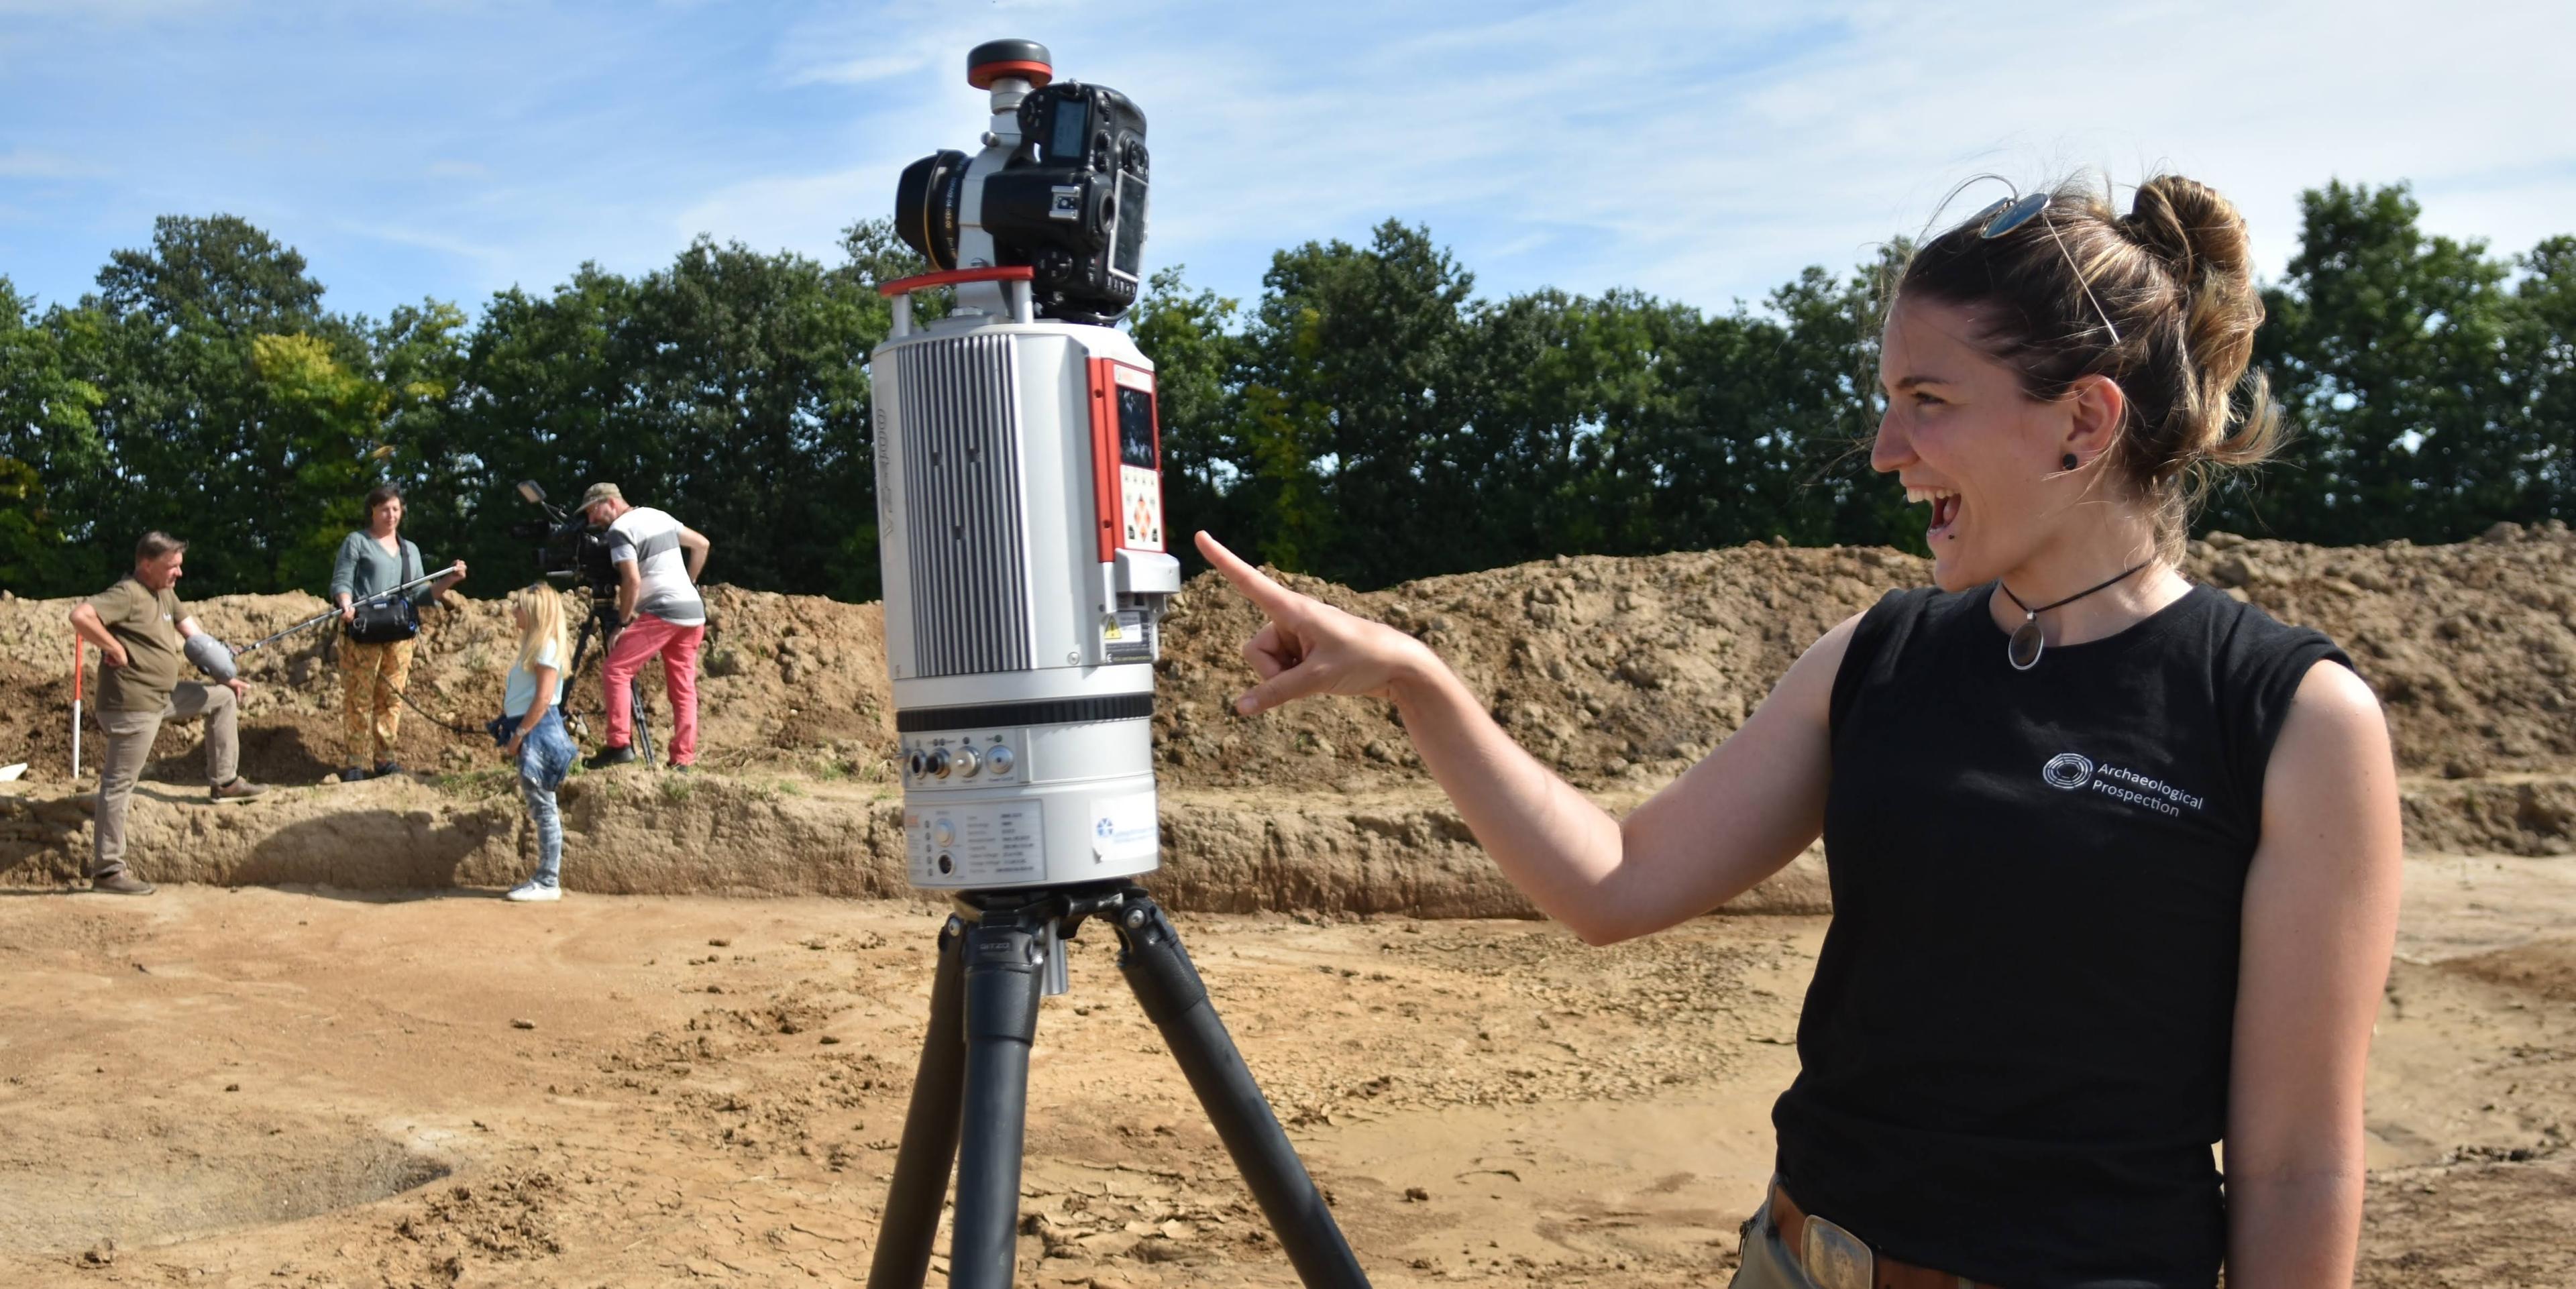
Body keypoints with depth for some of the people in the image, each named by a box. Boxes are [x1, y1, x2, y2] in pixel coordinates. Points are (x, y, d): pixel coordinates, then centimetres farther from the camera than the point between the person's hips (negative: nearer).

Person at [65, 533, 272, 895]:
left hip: (165, 695, 10)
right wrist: (115, 648, -21)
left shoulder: (166, 594, 12)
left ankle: (224, 782, 22)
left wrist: (227, 677, 15)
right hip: (133, 704, -10)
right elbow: (80, 615, -32)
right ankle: (107, 870, 0)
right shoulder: (127, 594, -16)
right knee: (119, 783, -5)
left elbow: (194, 635, 18)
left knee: (223, 698, 19)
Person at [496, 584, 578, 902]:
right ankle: (545, 879, 14)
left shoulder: (547, 646, -12)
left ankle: (548, 882, -2)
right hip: (530, 734, 10)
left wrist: (518, 735, -17)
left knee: (543, 808, -5)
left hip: (538, 733, -10)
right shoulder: (534, 644, 18)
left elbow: (543, 699, -19)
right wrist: (512, 736, 15)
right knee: (540, 808, 10)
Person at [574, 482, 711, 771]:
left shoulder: (620, 529, -5)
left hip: (662, 612, -8)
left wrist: (623, 623, -7)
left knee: (615, 671, -4)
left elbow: (632, 581, -15)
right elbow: (701, 544, 24)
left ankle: (620, 745, -11)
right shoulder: (659, 516, 18)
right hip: (693, 611, 8)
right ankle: (683, 761, 3)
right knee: (684, 690, 6)